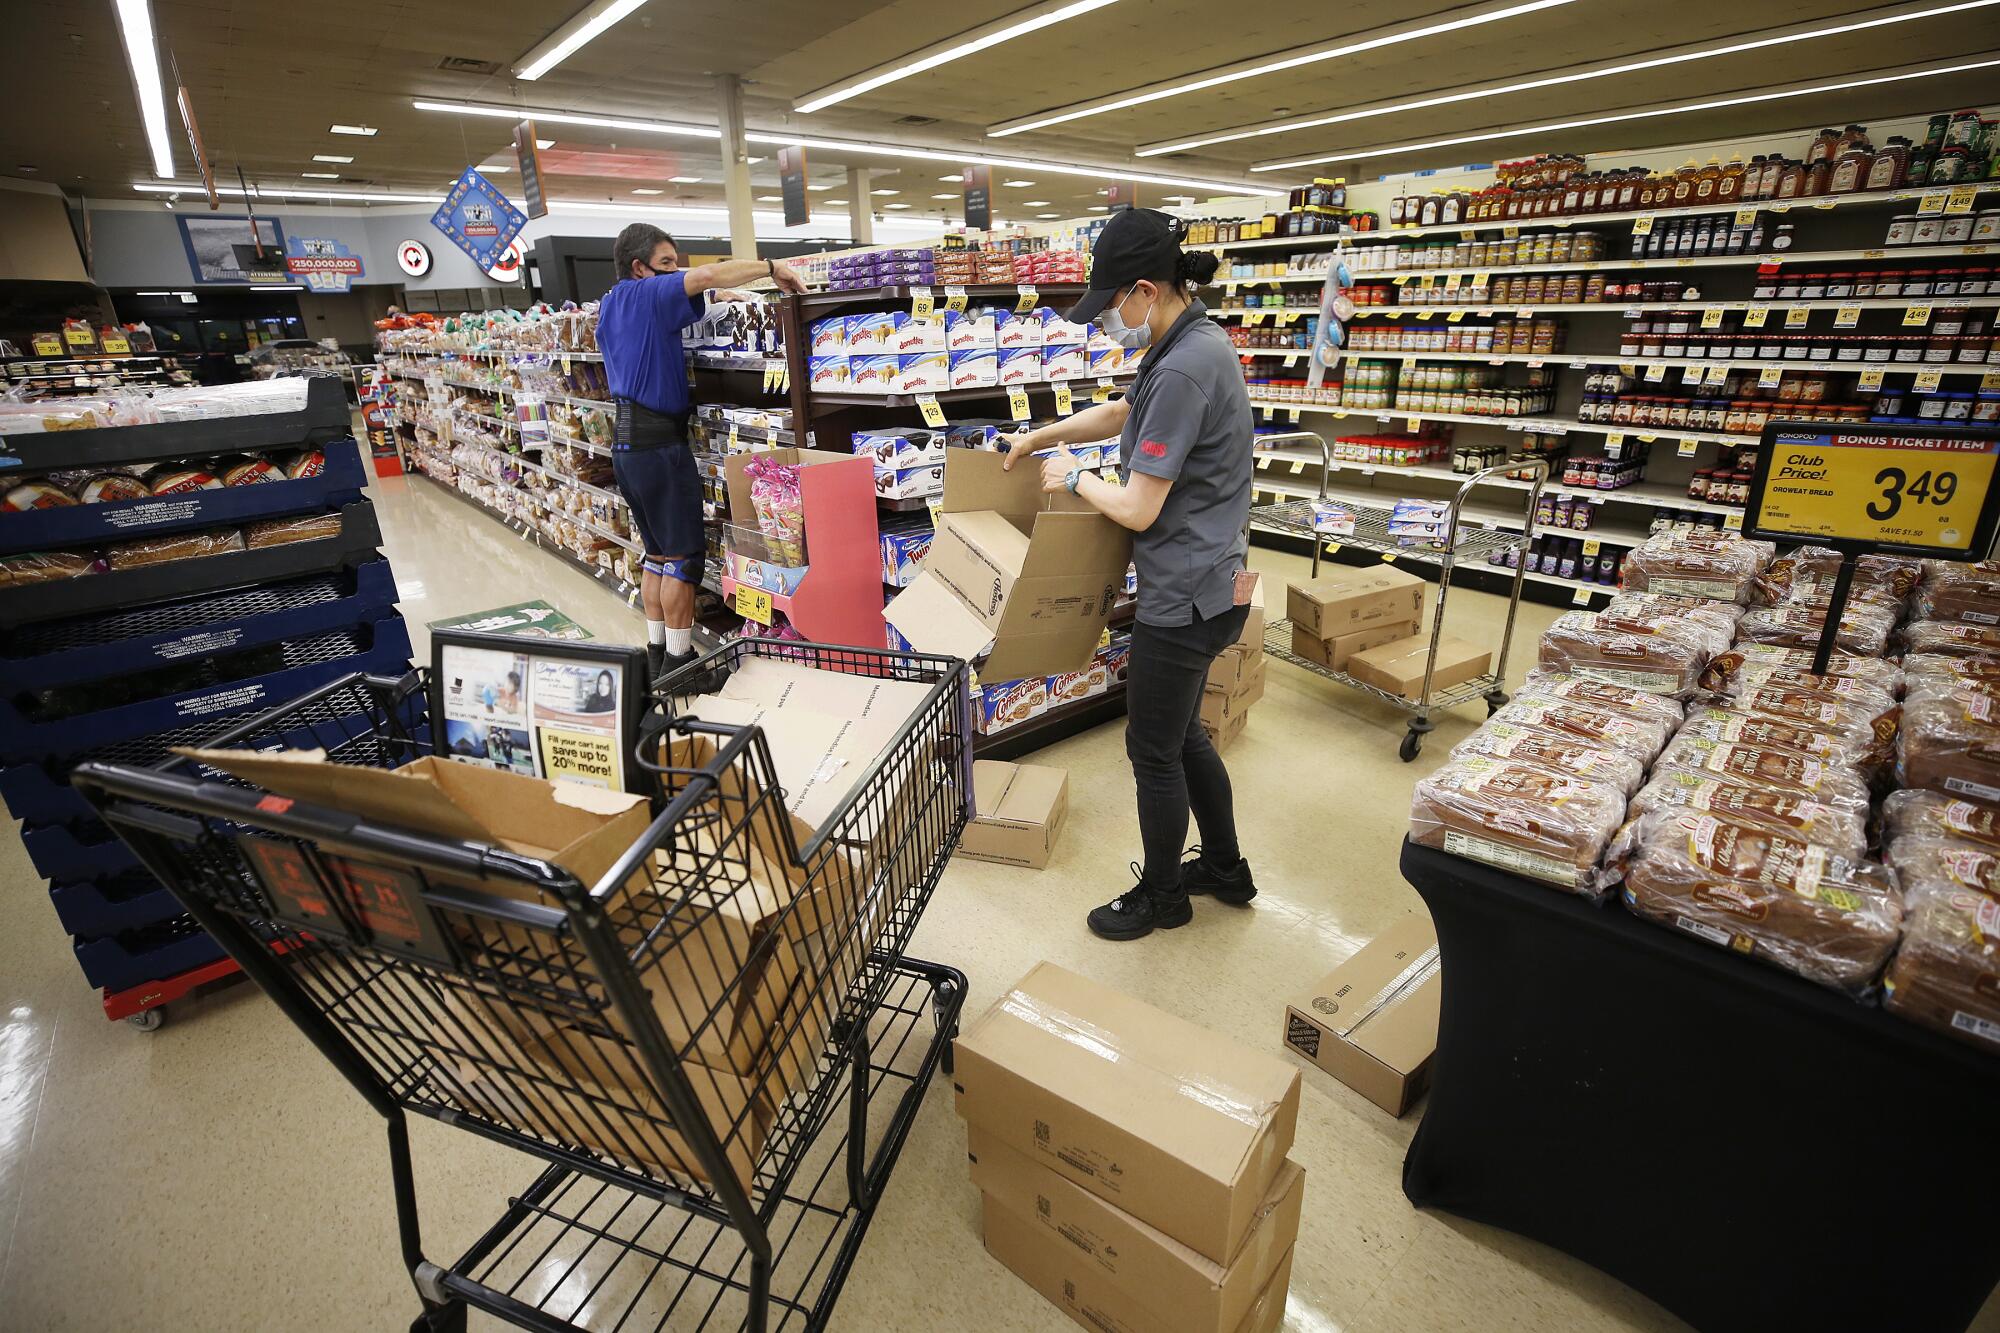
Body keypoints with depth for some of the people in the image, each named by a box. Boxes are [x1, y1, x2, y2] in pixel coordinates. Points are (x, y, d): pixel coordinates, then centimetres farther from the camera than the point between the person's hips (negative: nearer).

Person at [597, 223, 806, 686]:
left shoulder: (610, 305, 18)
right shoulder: (644, 294, -9)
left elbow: (670, 308, 33)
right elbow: (708, 273, -23)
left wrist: (710, 295, 19)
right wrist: (772, 267, -16)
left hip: (626, 442, 10)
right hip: (659, 442, -10)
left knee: (658, 552, 15)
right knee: (685, 554, -4)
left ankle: (657, 653, 20)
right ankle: (678, 661, 0)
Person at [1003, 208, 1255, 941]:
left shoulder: (1182, 371, -24)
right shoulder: (1199, 342, 9)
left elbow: (1137, 509, -22)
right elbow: (1121, 412, 25)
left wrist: (1075, 476, -4)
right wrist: (1038, 436, 23)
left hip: (1185, 596, -10)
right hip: (1203, 584, 10)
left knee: (1153, 750, 8)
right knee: (1180, 735, 23)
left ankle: (1161, 895, 30)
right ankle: (1225, 868, 41)